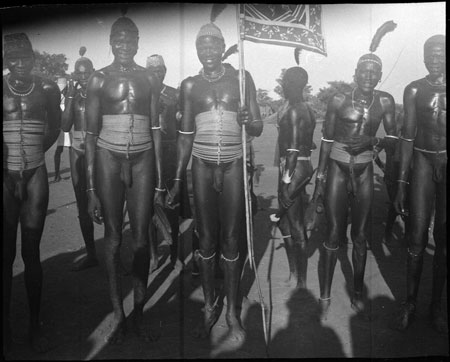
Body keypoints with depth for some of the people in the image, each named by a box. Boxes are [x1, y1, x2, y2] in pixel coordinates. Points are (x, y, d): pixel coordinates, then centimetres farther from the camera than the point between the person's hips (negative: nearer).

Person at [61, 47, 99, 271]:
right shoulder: (72, 95, 9)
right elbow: (65, 126, -2)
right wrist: (71, 96, -6)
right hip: (78, 151, 4)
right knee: (83, 205, 6)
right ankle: (91, 254, 17)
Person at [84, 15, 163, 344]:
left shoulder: (149, 80, 7)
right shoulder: (99, 79, 2)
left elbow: (156, 130, 7)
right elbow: (91, 133, 0)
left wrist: (159, 182, 3)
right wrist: (91, 187, -6)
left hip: (143, 159, 1)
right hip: (108, 158, -1)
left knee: (141, 238, 2)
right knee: (113, 238, 4)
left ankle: (139, 313, 16)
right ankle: (118, 314, 17)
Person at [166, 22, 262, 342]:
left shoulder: (241, 78, 3)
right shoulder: (190, 85, 7)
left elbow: (258, 128, 3)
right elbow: (186, 135, 9)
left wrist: (248, 121, -21)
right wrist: (178, 180, 5)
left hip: (234, 164, -1)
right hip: (202, 165, 1)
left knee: (231, 240, 2)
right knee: (206, 239, 5)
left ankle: (232, 311, 16)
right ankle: (210, 307, 20)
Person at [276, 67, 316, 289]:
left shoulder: (293, 111, -15)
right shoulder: (307, 109, 13)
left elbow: (293, 149, -19)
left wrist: (286, 179, -18)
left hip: (293, 167, -10)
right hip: (304, 164, 10)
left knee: (294, 226, -1)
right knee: (286, 221, 18)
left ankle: (299, 279, 11)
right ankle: (295, 273, 28)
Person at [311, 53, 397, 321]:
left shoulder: (385, 102, 1)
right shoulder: (339, 100, -3)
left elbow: (393, 143, 4)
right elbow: (326, 141, 2)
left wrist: (373, 140, -14)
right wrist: (319, 178, 1)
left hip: (365, 173, 2)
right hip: (338, 170, -2)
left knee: (361, 236, 7)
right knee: (334, 235, -1)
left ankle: (358, 295, 22)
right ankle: (325, 298, 11)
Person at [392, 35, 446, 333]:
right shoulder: (415, 90, 3)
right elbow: (407, 136, 2)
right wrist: (401, 182, -3)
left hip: (444, 162, 1)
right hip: (423, 161, 0)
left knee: (443, 238, 5)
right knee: (418, 236, -2)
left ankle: (436, 304, 18)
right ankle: (410, 303, 12)